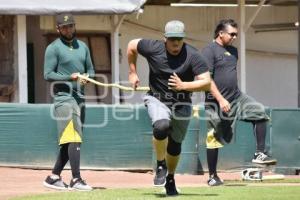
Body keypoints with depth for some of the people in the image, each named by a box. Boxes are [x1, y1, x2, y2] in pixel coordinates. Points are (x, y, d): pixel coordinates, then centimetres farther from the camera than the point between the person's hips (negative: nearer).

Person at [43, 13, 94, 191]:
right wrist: (70, 77, -21)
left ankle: (54, 177, 15)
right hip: (64, 97, -7)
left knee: (70, 142, 8)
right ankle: (76, 179, -18)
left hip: (80, 97, 7)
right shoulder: (53, 48, -3)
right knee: (73, 139, -16)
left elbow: (91, 70, 21)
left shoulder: (82, 47, 17)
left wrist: (86, 77, -3)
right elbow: (48, 74, -9)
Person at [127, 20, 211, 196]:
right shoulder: (153, 49, -13)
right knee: (161, 126, -31)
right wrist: (133, 73, 10)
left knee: (175, 144, 11)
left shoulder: (193, 56, -16)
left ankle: (170, 180, 34)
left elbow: (207, 82, -20)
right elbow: (132, 45, 6)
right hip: (157, 100, -1)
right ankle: (161, 165, -9)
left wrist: (183, 85, -32)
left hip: (182, 104, 1)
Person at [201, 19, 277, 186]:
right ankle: (213, 176, 8)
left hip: (236, 97, 7)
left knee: (259, 112, -11)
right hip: (216, 102, -7)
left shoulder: (233, 51, 14)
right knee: (215, 139, -1)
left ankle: (260, 153, -11)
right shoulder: (209, 51, -10)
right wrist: (220, 100, -23)